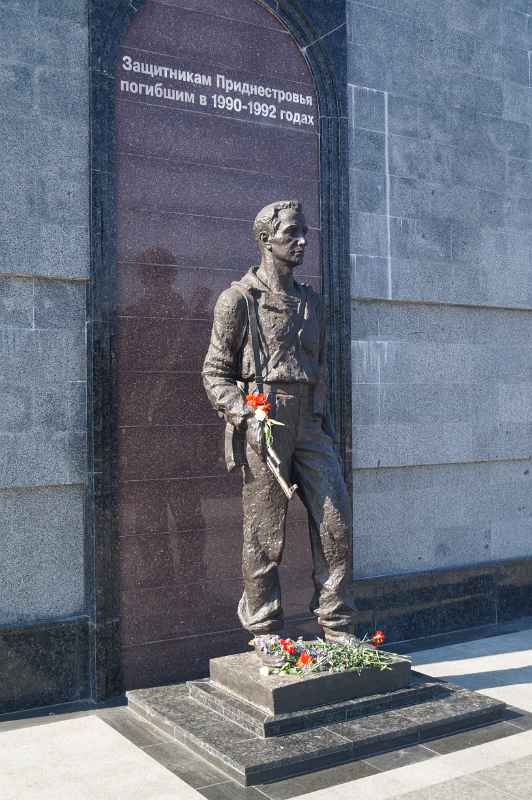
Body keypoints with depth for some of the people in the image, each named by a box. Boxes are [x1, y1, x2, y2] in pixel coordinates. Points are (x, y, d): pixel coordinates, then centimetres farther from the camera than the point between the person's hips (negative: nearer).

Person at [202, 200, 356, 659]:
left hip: (310, 426, 6)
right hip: (263, 427, -5)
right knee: (264, 536, 1)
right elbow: (215, 373, -2)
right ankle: (264, 634, 15)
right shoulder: (239, 299, -1)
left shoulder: (312, 302, 18)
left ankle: (338, 628, 13)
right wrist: (245, 415, -16)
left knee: (336, 521, 1)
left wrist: (327, 425, 17)